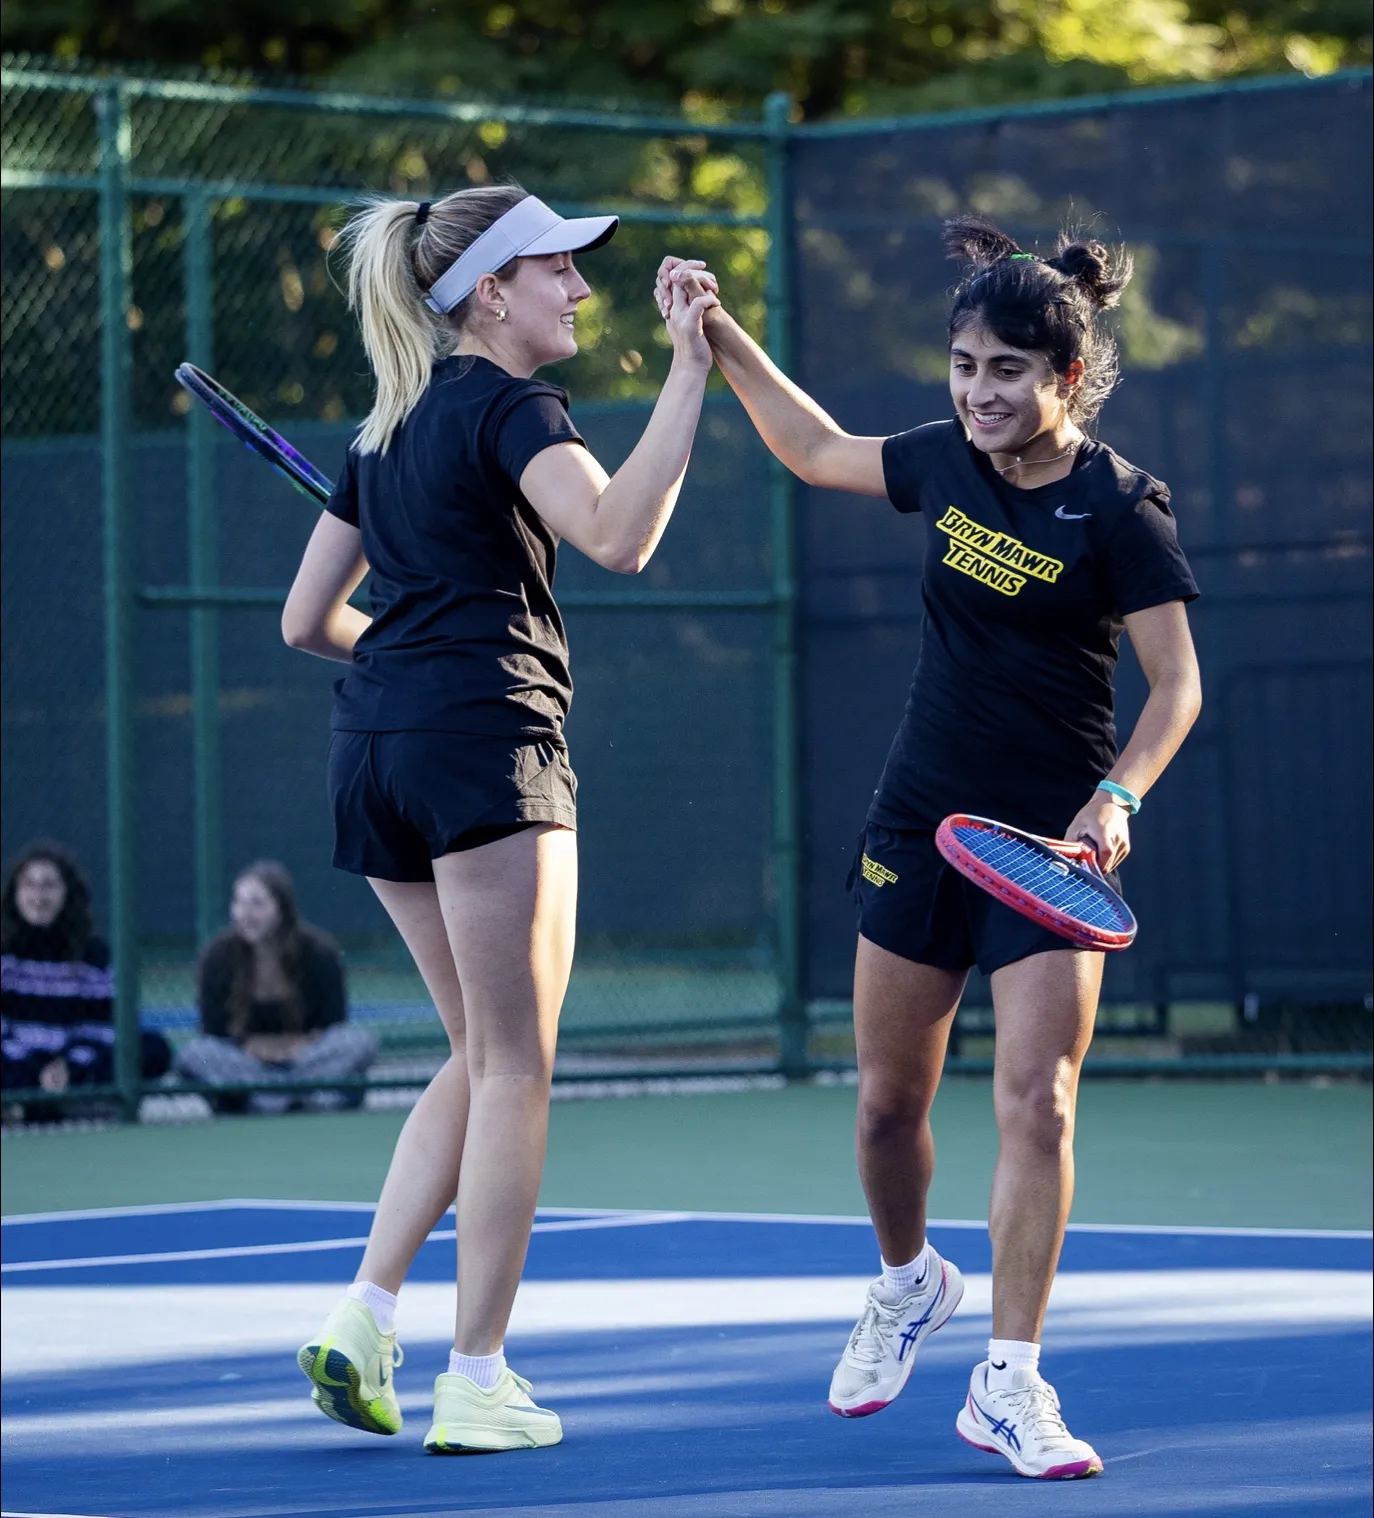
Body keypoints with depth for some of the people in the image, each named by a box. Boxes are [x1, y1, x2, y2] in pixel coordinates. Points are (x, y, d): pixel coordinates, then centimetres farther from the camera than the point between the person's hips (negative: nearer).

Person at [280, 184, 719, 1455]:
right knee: (514, 1069, -1)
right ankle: (476, 1387, -1)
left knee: (484, 1058, 17)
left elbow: (307, 619, 21)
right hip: (484, 736, -8)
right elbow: (619, 535, -25)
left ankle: (362, 1320, 6)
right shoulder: (509, 408, -6)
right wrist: (689, 371, -23)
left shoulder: (390, 426, 19)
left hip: (374, 743, 8)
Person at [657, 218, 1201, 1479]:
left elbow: (1178, 685, -13)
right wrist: (722, 336, 16)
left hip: (1051, 845, -5)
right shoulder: (948, 463, 2)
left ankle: (1008, 1384, -8)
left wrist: (1117, 796, -29)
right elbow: (816, 449, 20)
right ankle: (908, 1286, 39)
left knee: (1037, 1104, -13)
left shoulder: (1120, 509, -13)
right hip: (920, 827, 5)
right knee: (888, 1099, 11)